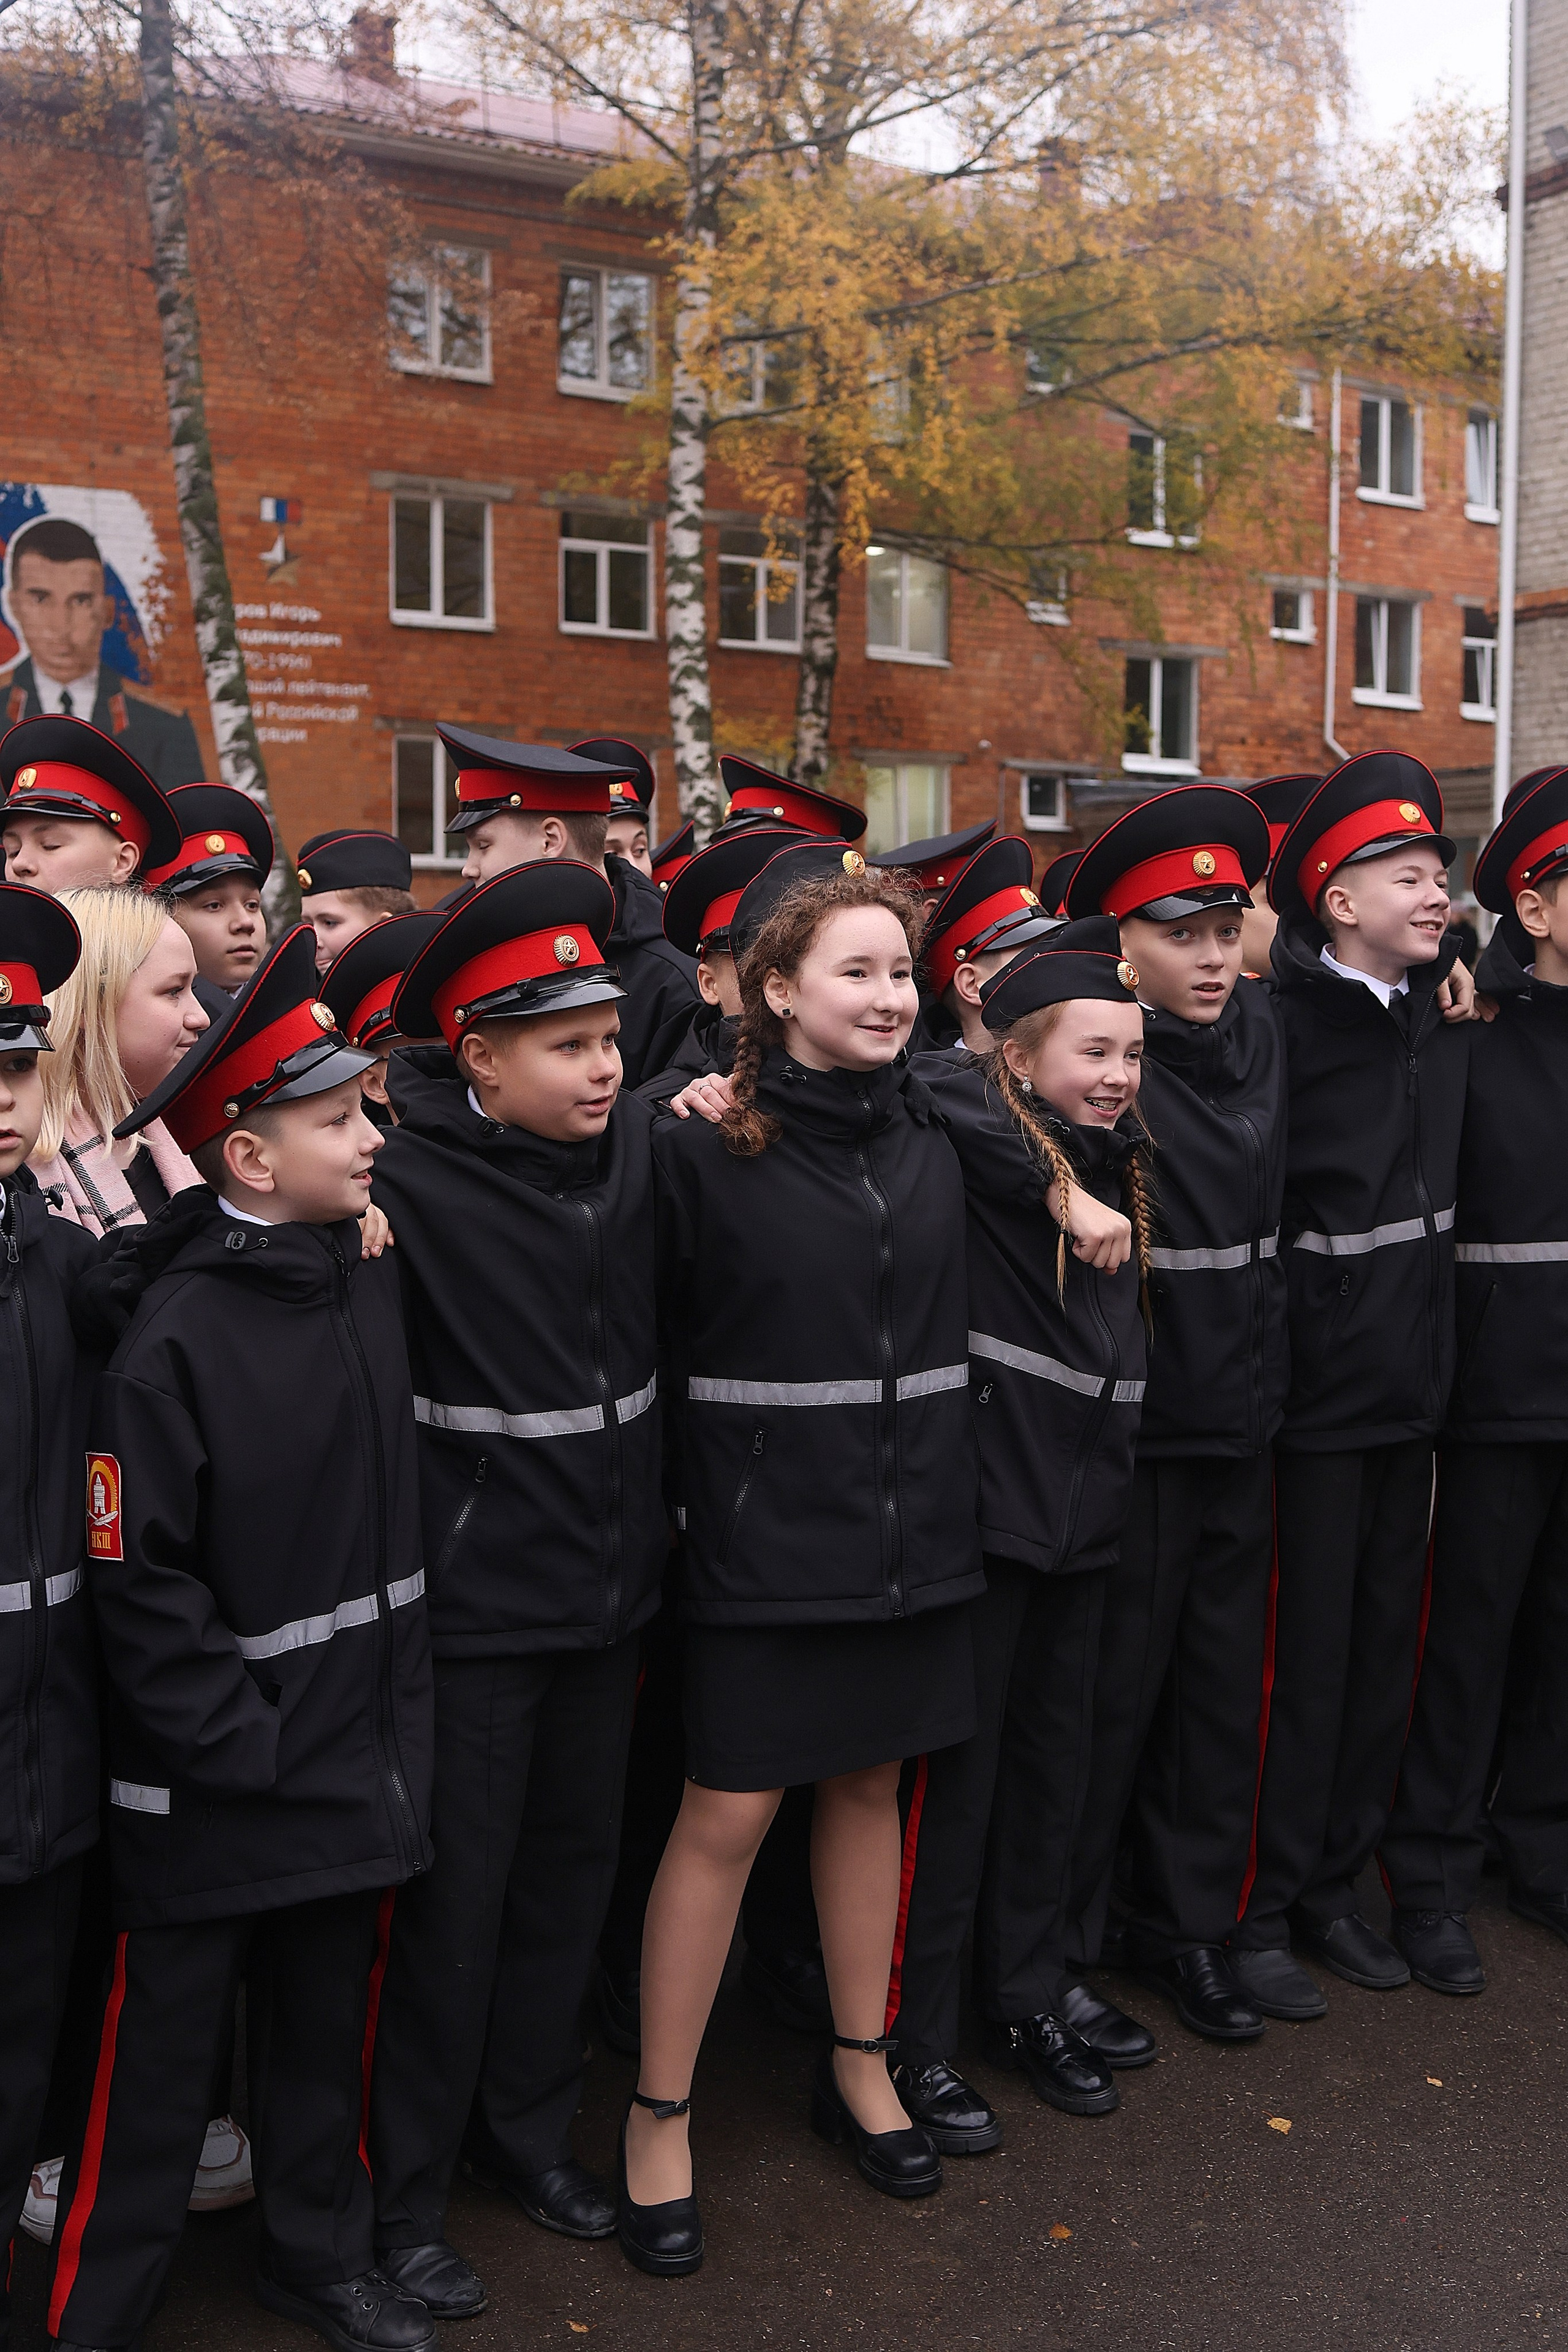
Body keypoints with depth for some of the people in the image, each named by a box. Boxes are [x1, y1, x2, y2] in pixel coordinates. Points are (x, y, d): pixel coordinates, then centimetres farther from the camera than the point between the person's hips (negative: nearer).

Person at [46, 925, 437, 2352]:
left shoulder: (373, 1281, 2)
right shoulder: (175, 1336, -19)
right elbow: (137, 1578, -17)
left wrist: (394, 1708, 10)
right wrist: (241, 1743, -16)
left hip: (353, 1754, 6)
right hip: (210, 1789, -6)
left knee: (329, 2023, 21)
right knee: (165, 2050, 10)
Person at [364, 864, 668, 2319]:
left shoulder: (640, 1146, 1)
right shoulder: (409, 1173, -16)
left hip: (606, 1584, 6)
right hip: (470, 1599, -5)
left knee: (571, 1871, 19)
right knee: (453, 1897, 6)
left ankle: (525, 2122, 40)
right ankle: (402, 2186, 27)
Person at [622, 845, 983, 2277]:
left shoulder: (932, 1134, 6)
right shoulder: (703, 1144, -12)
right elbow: (647, 1331, -11)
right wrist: (691, 1498, -10)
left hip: (915, 1526, 5)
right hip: (767, 1537, -5)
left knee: (870, 1784, 17)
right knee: (727, 1817, 1)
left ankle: (859, 2067, 35)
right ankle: (659, 2118, 18)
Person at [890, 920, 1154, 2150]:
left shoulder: (1114, 1165, 11)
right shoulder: (980, 1146, -12)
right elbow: (929, 1082, -32)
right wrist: (1060, 1187, -28)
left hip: (1083, 1502, 8)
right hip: (981, 1497, -7)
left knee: (1055, 1759, 18)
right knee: (953, 1770, 3)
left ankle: (1026, 1994, 35)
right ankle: (911, 2035, 18)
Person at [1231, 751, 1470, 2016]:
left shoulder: (1444, 1005, 7)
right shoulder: (1282, 1018, -14)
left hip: (1412, 1384, 7)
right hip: (1312, 1386, -7)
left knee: (1385, 1647, 14)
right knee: (1299, 1659, 1)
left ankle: (1334, 1887, 30)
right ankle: (1258, 1911, 17)